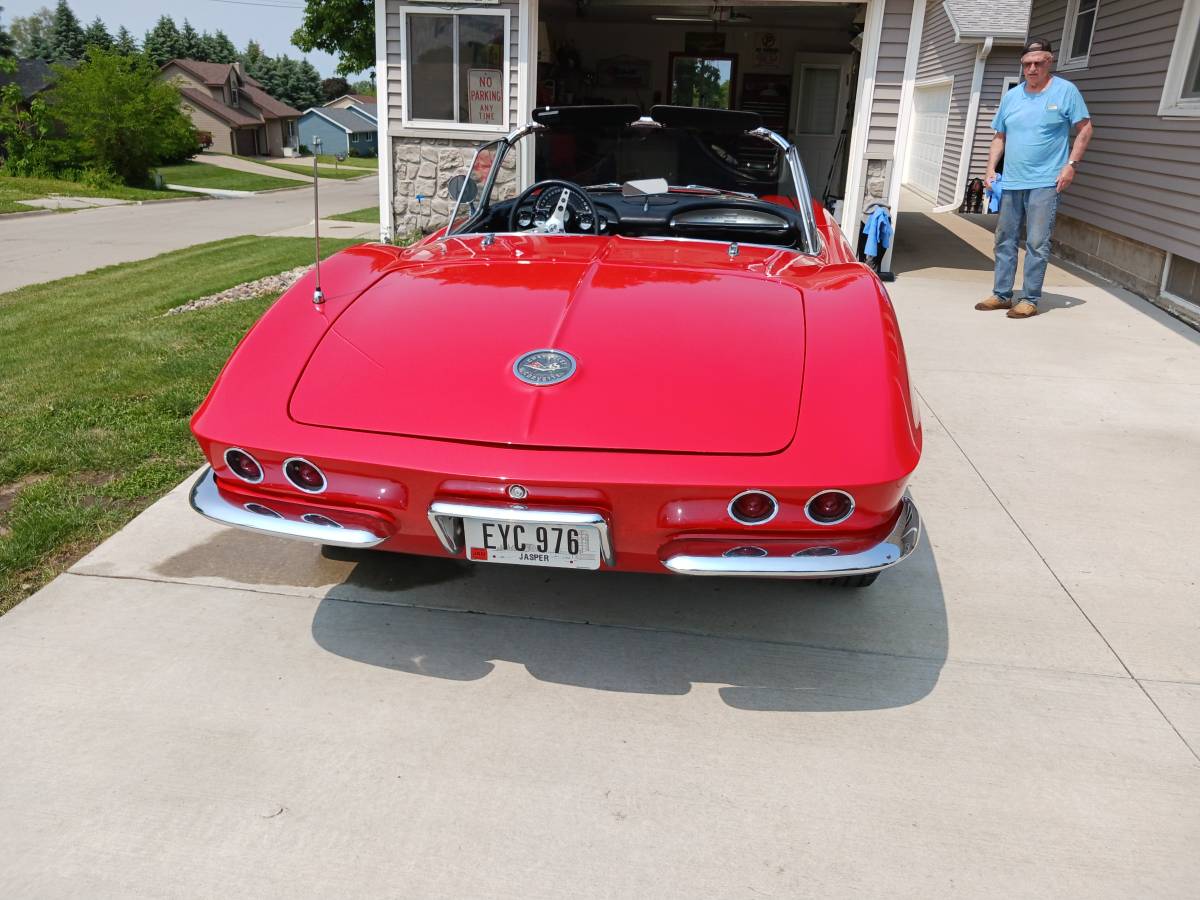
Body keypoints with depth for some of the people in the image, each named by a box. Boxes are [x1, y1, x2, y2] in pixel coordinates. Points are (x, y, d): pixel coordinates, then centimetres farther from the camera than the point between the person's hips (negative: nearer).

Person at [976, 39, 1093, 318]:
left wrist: (1071, 164, -10)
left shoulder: (1065, 91, -2)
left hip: (1045, 183, -5)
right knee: (1005, 240, 10)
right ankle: (1001, 295, 20)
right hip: (1011, 182, 5)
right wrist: (991, 169, 6)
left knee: (1037, 244, -5)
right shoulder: (1011, 96, 11)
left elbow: (1085, 128, -1)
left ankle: (1031, 300, 0)